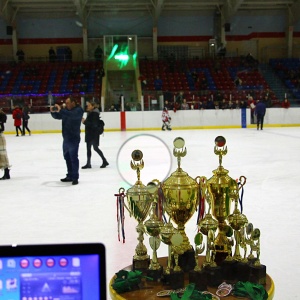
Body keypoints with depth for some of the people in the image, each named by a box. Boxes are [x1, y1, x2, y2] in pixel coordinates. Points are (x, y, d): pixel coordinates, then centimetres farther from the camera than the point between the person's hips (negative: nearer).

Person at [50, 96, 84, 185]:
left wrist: (61, 110, -33)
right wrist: (53, 111, -4)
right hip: (66, 138, 8)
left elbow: (72, 115, -29)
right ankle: (70, 176, 24)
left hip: (74, 139, -8)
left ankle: (75, 177, -4)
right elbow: (57, 116, 17)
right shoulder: (66, 110, 12)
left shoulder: (79, 110, -9)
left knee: (73, 157, -9)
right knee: (67, 157, 13)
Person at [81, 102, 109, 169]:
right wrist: (84, 121, 0)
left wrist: (85, 122, -21)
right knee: (88, 148, 9)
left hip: (94, 133, -9)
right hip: (89, 133, 9)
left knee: (95, 148, -3)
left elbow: (94, 124, -21)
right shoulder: (90, 113, 11)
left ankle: (104, 161, 10)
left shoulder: (95, 113, -15)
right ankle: (88, 164, 15)